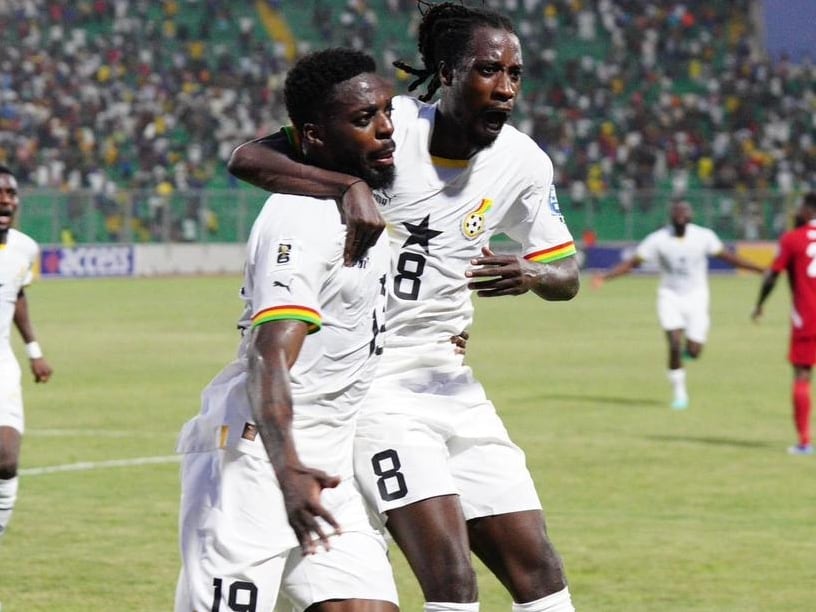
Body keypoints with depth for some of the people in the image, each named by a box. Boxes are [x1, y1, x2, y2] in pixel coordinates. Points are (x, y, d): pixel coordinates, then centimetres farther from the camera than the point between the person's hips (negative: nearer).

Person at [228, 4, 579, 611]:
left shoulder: (522, 163, 1)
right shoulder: (390, 126, -15)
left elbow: (567, 274, 12)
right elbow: (246, 158, -22)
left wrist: (532, 275, -13)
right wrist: (350, 185, -39)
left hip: (446, 376, 6)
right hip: (367, 377, -6)